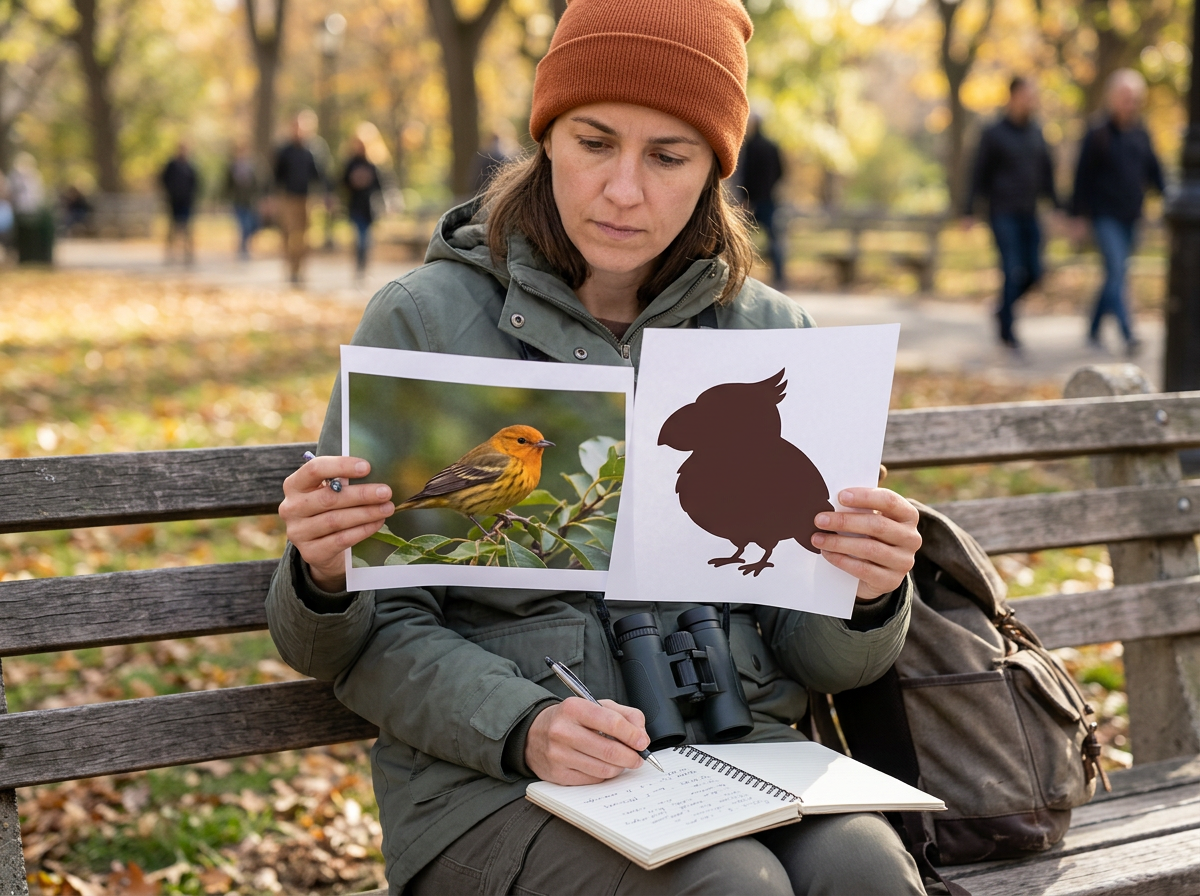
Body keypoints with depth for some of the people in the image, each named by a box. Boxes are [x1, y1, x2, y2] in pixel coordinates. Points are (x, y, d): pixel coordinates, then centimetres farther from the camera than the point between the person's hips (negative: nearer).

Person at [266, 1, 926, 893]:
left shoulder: (770, 335, 9)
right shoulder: (427, 319, 0)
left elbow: (814, 655, 9)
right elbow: (374, 637, -1)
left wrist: (870, 597, -15)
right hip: (492, 778, -3)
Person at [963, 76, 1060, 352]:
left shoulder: (1036, 131, 10)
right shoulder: (994, 133, -6)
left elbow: (1046, 171, 17)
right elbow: (979, 174, -3)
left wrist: (1057, 205, 13)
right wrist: (969, 212, -6)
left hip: (1029, 214, 6)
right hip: (1003, 213, -5)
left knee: (1034, 272, 3)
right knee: (1013, 271, -9)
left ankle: (1003, 308, 26)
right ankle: (1007, 330, 2)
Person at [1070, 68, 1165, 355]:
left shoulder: (1141, 135, 9)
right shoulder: (1098, 135, -5)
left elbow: (1155, 172, 15)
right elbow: (1083, 177, -3)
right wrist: (1079, 216, -5)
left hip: (1130, 219, 6)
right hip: (1105, 217, -5)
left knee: (1114, 276, 11)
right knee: (1116, 272, -16)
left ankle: (1094, 331, 24)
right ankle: (1128, 334, -24)